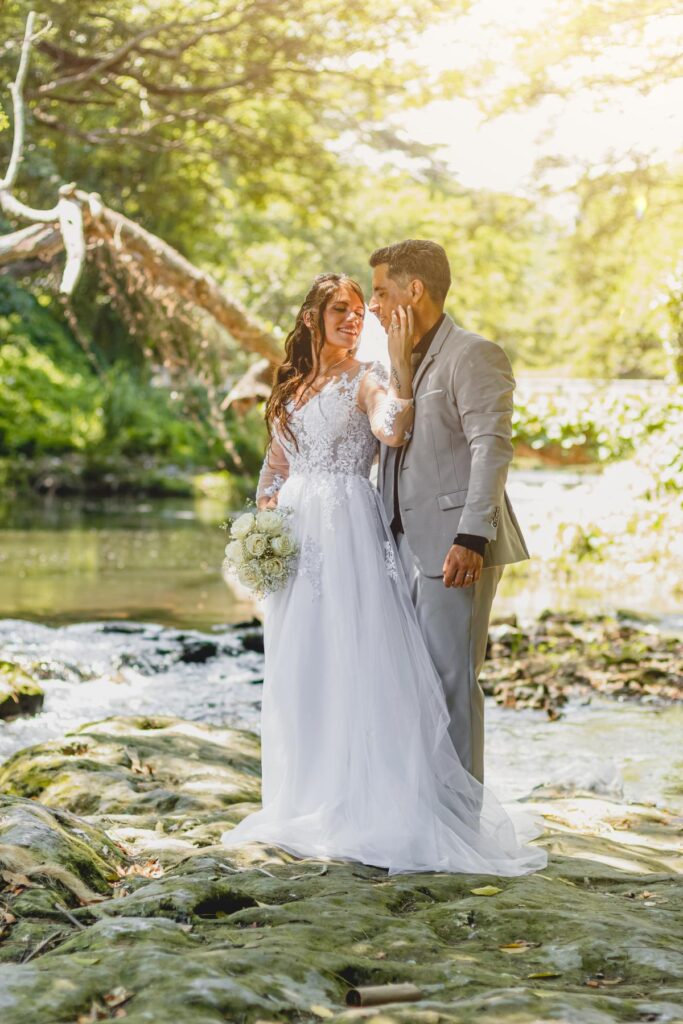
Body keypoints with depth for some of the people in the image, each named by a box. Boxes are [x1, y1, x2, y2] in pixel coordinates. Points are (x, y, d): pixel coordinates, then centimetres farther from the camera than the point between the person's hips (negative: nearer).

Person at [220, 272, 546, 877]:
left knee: (355, 660, -9)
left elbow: (393, 432, -23)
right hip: (295, 534, 6)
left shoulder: (366, 380, -2)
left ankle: (369, 805, -3)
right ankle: (309, 801, 18)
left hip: (348, 530, -6)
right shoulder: (292, 386, 16)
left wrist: (400, 362, -25)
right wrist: (266, 522, 7)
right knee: (297, 666, 8)